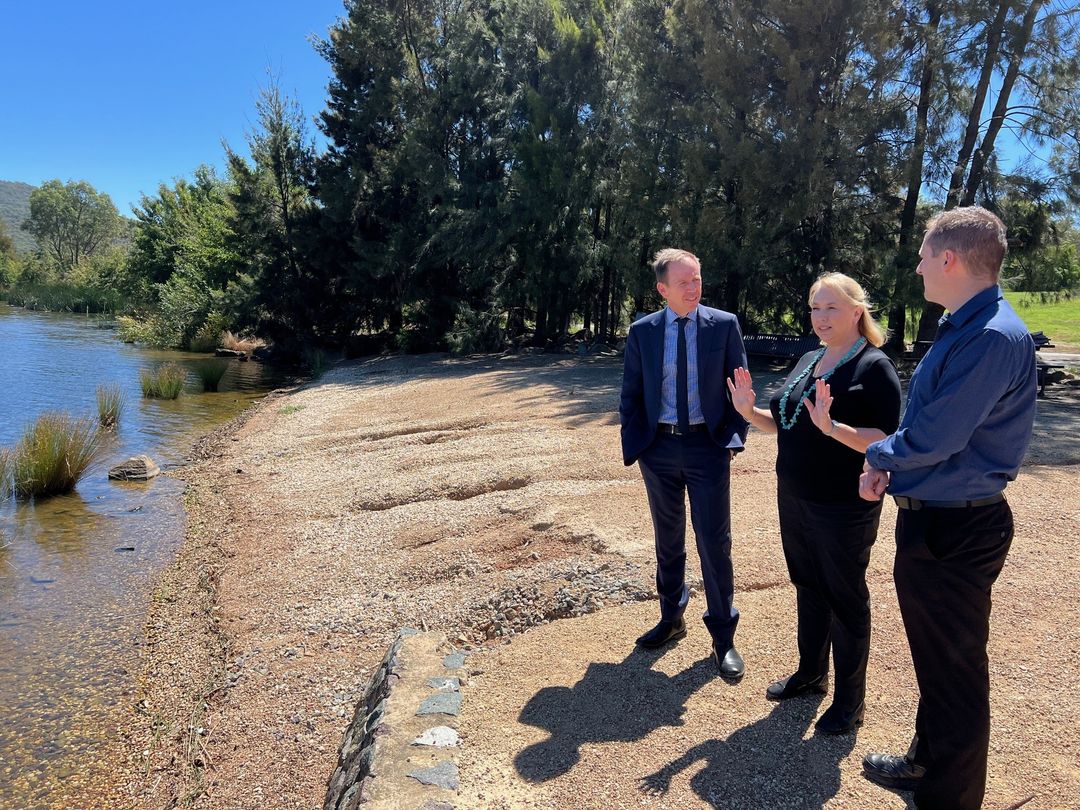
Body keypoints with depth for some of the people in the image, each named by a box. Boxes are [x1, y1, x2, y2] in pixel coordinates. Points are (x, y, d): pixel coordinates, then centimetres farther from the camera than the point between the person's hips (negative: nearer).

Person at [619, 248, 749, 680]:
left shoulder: (724, 325, -3)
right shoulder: (642, 331, 1)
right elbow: (630, 393, 5)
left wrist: (733, 439, -7)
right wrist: (633, 444, -1)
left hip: (707, 446, -2)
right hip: (658, 447, 2)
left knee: (714, 543, 1)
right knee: (667, 539, 16)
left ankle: (723, 636, 17)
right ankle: (671, 619, 35)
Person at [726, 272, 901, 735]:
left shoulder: (874, 367, -14)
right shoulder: (808, 362, 9)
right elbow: (783, 425, 13)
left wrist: (832, 426, -35)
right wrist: (749, 411, -4)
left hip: (844, 507, -7)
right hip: (795, 500, 7)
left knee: (845, 597, 8)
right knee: (808, 587, 20)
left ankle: (850, 698, 26)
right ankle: (811, 673, 40)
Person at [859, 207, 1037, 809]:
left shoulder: (994, 337, -23)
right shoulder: (961, 329, 10)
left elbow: (933, 438, -27)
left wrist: (879, 454, -6)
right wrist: (890, 471, 1)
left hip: (955, 531, -10)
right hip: (933, 518, 10)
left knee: (955, 670, 7)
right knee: (934, 658, 24)